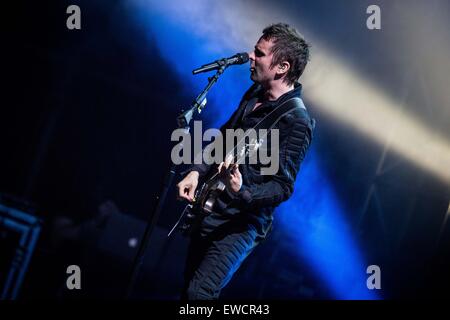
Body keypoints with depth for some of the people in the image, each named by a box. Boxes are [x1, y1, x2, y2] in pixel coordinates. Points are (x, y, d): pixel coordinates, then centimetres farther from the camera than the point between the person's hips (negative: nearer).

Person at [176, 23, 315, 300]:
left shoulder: (296, 121, -21)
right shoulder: (255, 93, 5)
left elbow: (283, 187, -22)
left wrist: (242, 194, -38)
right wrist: (197, 171, 3)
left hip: (240, 223, -8)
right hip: (209, 210, 8)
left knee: (198, 293, -19)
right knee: (188, 284, 19)